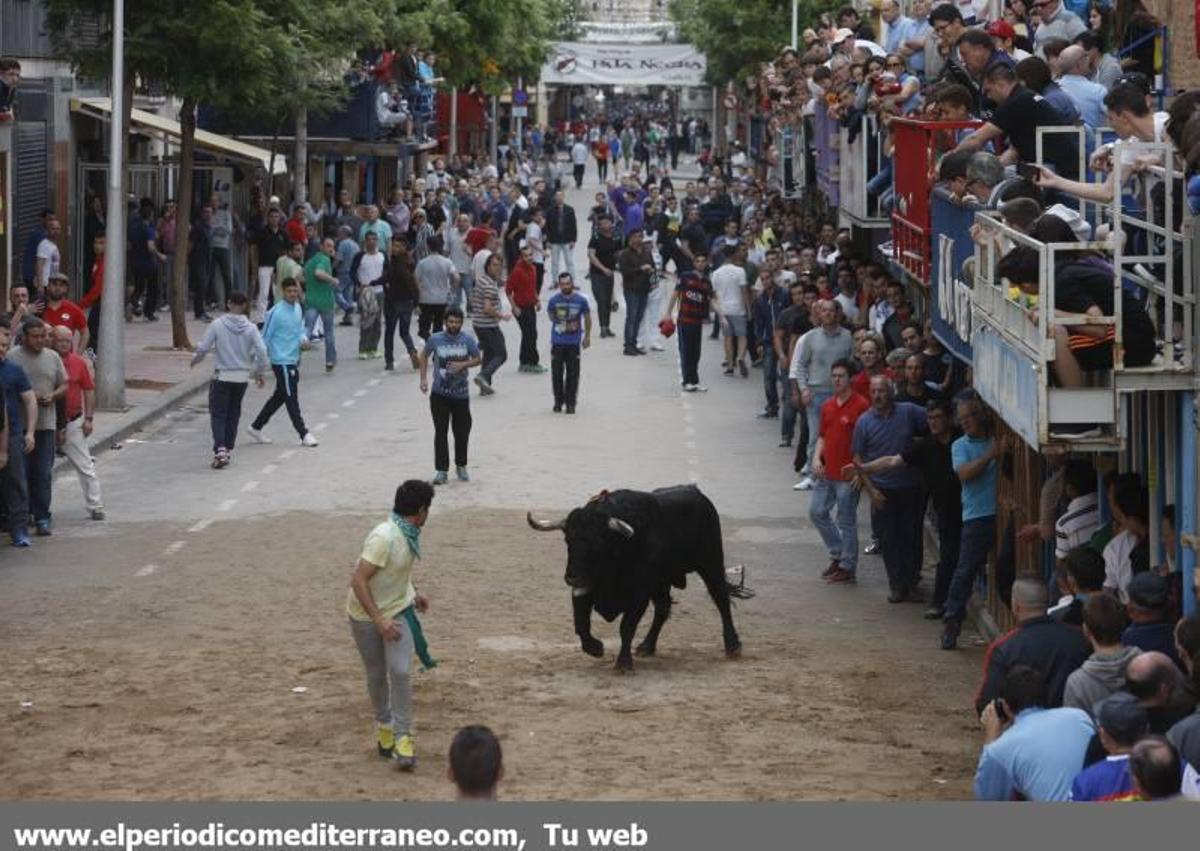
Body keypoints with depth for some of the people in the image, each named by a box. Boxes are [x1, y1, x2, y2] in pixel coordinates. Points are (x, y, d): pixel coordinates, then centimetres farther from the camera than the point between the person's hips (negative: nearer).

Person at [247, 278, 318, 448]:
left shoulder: (297, 308, 7)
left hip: (294, 360, 8)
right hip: (281, 362, -8)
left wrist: (303, 338, -4)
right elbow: (265, 337, -11)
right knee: (292, 399, -4)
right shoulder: (275, 313, -15)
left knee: (279, 397, 16)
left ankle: (256, 427, 28)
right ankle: (304, 434, -1)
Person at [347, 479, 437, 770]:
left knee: (401, 672, -11)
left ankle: (403, 737, -7)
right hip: (367, 615, -5)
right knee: (377, 676, 11)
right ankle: (384, 724, 34)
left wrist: (414, 594, 21)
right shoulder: (383, 538, -29)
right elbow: (358, 580, -29)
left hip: (399, 610, 5)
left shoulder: (409, 534, -3)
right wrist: (379, 620, -29)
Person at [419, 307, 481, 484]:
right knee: (441, 432, -4)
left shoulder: (467, 340, -6)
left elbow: (477, 359, 3)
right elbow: (424, 356, 9)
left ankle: (461, 466, 28)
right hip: (439, 394, -1)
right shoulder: (435, 339, -6)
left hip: (461, 394, 1)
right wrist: (423, 379, 1)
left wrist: (463, 364, -17)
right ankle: (441, 471, 0)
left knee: (462, 432, 8)